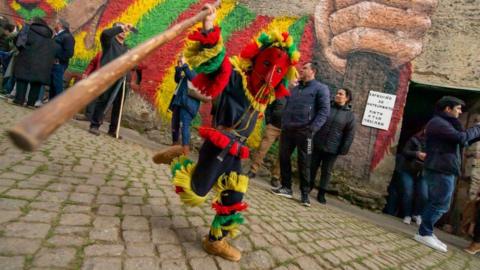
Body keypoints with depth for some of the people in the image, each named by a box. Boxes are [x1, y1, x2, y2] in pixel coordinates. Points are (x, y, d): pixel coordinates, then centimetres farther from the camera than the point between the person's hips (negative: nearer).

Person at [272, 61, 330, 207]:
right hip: (287, 129, 6)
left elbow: (324, 110, -7)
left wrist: (313, 128, -19)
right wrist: (283, 123, 8)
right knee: (284, 158, 6)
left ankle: (305, 194, 9)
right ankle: (286, 187, 19)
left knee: (304, 163, -1)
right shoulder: (295, 88, 20)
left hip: (304, 131, -6)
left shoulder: (320, 88, 1)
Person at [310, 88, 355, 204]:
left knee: (327, 171, 7)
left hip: (332, 148, -1)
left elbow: (349, 134, -2)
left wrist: (344, 149, -9)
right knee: (312, 166, 9)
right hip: (317, 144, 2)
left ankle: (321, 193, 19)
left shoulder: (350, 114, -1)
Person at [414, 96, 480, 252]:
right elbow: (461, 137, -21)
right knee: (440, 205, -7)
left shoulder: (445, 123, 22)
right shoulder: (437, 122, -11)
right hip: (441, 170, -10)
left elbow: (461, 143, 21)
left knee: (436, 204, 13)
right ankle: (424, 234, -1)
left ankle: (427, 232, 19)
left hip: (444, 170, 10)